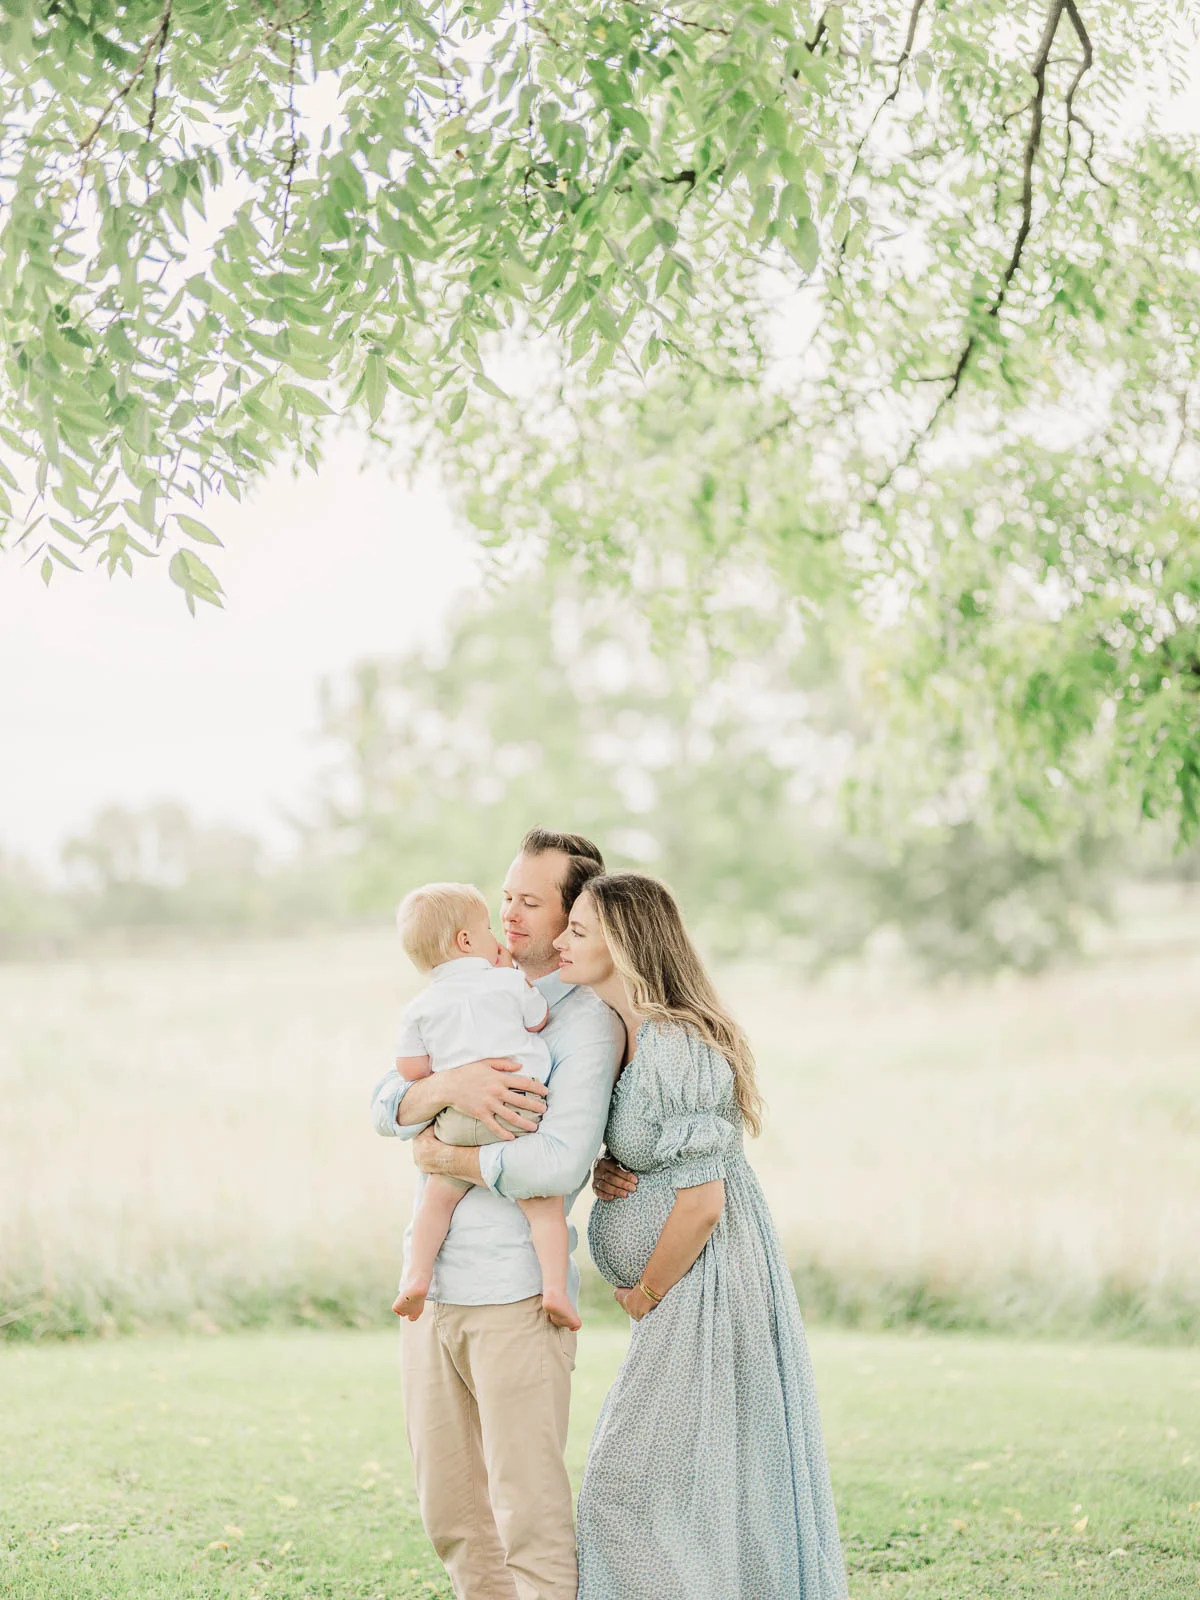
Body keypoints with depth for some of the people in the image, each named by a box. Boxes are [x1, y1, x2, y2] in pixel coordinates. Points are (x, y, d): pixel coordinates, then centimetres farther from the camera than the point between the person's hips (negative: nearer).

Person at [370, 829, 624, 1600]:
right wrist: (446, 1085, -17)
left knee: (531, 1516, -5)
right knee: (453, 1516, 13)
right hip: (433, 1290, 7)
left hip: (517, 1296, -7)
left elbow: (559, 1165, -20)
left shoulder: (590, 1022, -6)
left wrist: (447, 1160, -7)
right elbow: (387, 1107, 4)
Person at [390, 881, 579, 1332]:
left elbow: (410, 1068, 6)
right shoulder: (508, 983, 4)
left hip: (457, 1120, 2)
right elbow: (541, 1022, 19)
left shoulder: (421, 1007, 11)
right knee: (543, 1202, 2)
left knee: (438, 1196, 19)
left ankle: (417, 1274, 6)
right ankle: (554, 1288, -11)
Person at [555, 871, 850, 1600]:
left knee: (633, 1480, -5)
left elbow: (701, 1205, -24)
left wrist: (646, 1294, -9)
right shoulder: (629, 1038, 8)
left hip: (709, 1286, -10)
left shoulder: (674, 1048, -22)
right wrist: (607, 1175, -1)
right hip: (688, 1289, 10)